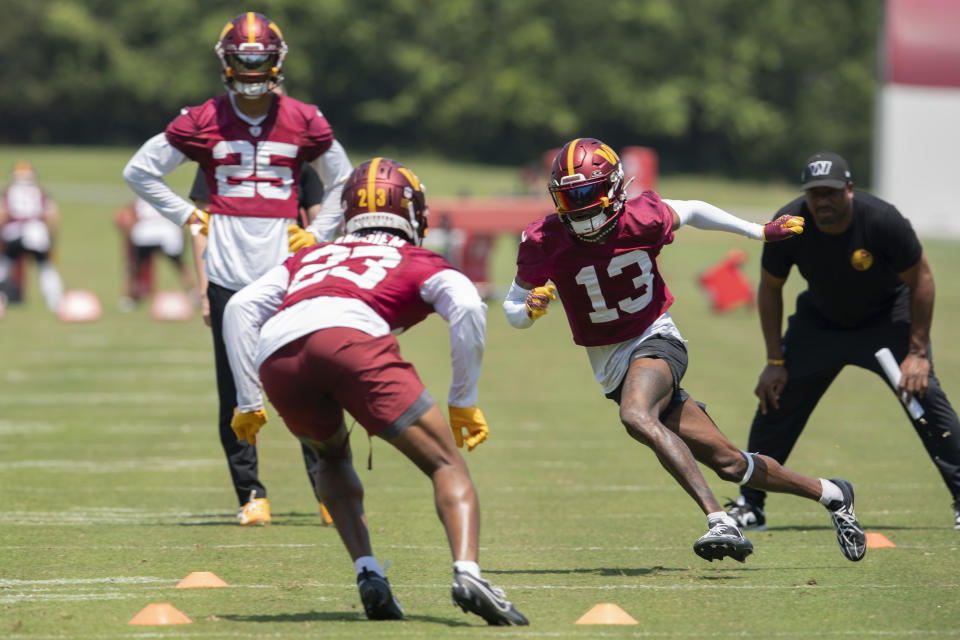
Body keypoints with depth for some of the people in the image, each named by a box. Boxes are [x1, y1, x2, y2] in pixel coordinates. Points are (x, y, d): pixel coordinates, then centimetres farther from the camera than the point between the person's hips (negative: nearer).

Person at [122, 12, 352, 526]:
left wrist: (318, 233, 9)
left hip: (287, 268, 0)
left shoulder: (304, 122, 6)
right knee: (236, 391, 0)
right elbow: (139, 171, 12)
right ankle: (251, 494, 7)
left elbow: (341, 182, 21)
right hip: (228, 271, 0)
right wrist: (188, 216, 6)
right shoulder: (204, 122, 3)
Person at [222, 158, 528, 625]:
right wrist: (463, 402, 16)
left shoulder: (310, 257, 39)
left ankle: (367, 573, 13)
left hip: (276, 356, 4)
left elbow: (241, 308, 28)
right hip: (350, 338, -4)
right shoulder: (420, 264, 29)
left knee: (333, 457, 33)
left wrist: (248, 403, 29)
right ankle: (467, 572, -22)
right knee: (447, 465, 4)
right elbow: (468, 309, 10)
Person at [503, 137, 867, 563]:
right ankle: (830, 494, 21)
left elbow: (690, 211, 7)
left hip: (656, 339, -3)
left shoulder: (641, 220, -15)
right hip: (611, 365, 3)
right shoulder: (546, 242, -12)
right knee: (728, 463, 3)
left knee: (636, 416, -37)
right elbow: (512, 308, -1)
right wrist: (529, 310, -25)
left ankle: (719, 522, -40)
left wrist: (760, 232, 12)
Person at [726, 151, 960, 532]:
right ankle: (750, 505, 9)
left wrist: (918, 353, -21)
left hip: (887, 317, -3)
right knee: (776, 396, -5)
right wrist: (775, 361, -8)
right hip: (820, 319, 3)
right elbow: (770, 289, -8)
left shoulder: (882, 221, -31)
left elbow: (920, 279, -18)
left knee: (923, 392, -20)